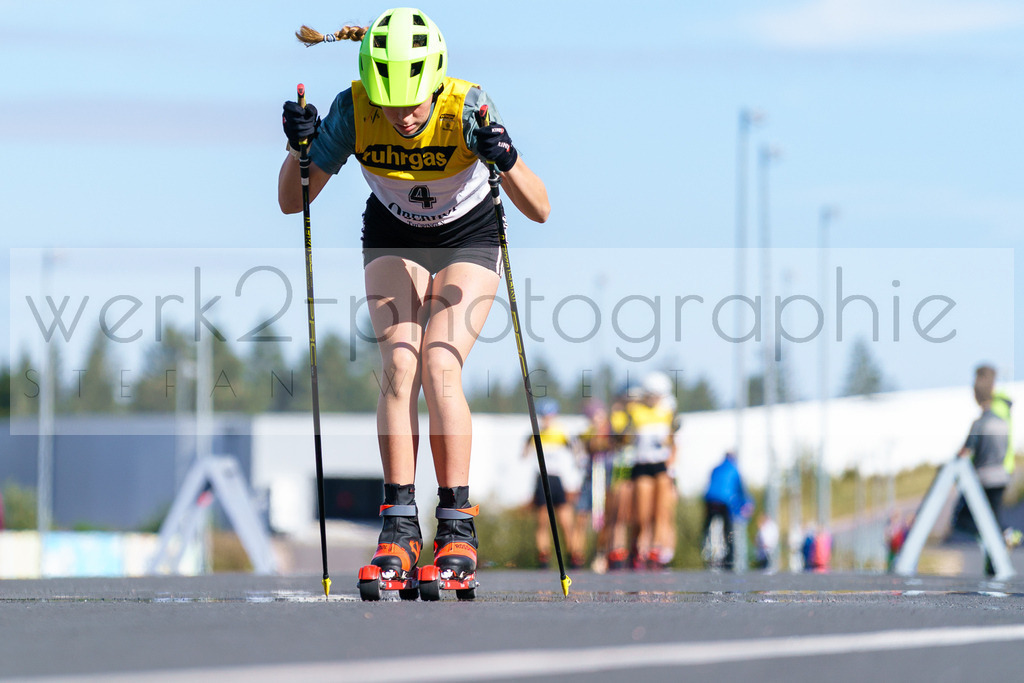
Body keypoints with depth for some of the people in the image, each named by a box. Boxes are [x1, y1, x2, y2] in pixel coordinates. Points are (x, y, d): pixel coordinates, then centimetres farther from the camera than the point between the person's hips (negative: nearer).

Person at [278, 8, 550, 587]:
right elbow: (292, 203, -16)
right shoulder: (353, 110, -26)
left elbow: (540, 211, -32)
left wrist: (508, 162, -50)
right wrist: (301, 149, -35)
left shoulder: (468, 109, -31)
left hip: (468, 239, -2)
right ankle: (400, 526, -15)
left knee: (440, 366, -19)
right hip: (393, 239, 2)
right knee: (399, 366, -18)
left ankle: (458, 531, -14)